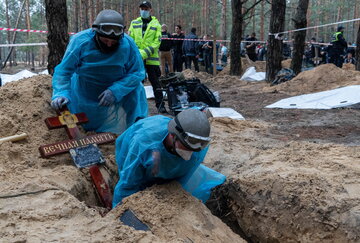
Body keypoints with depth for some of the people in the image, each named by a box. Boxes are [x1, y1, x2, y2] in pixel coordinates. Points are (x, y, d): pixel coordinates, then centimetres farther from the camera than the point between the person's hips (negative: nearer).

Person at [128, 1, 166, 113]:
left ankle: (160, 105, 6)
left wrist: (144, 53, -16)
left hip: (152, 59, -2)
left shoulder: (156, 24, 3)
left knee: (155, 83, 0)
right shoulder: (134, 23, 11)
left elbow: (156, 42, -5)